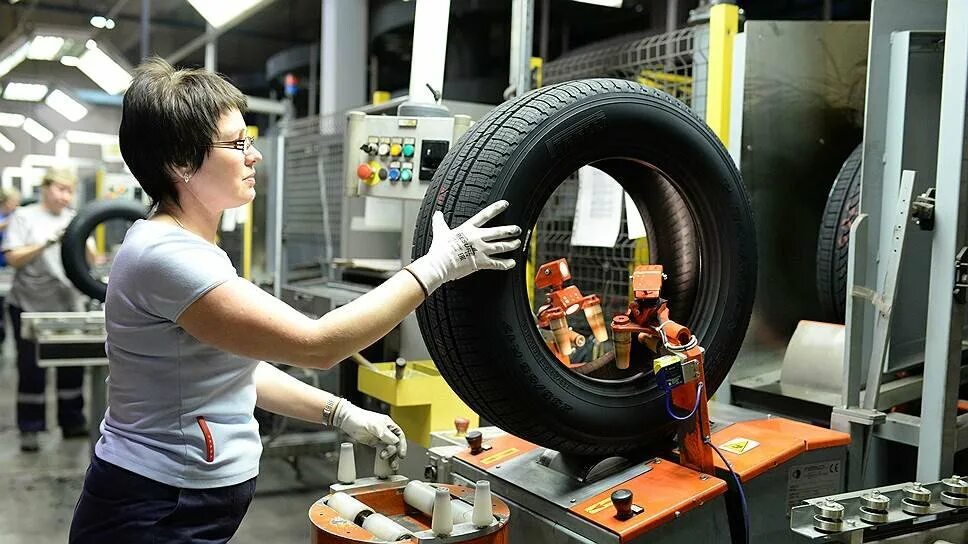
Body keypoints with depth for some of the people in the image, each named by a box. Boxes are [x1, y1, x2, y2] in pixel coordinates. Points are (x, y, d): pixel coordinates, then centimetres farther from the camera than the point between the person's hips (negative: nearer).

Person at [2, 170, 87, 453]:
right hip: (30, 305, -4)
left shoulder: (74, 219, 10)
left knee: (72, 366, 8)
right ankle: (29, 430, 10)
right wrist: (47, 243, -21)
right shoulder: (24, 216, -1)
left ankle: (72, 422, 21)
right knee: (31, 369, 2)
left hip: (68, 305, 4)